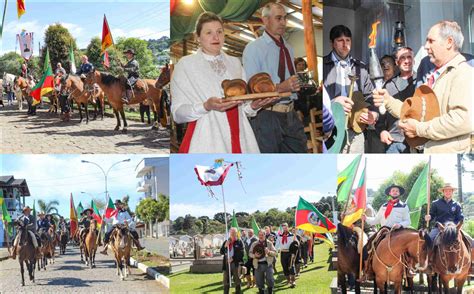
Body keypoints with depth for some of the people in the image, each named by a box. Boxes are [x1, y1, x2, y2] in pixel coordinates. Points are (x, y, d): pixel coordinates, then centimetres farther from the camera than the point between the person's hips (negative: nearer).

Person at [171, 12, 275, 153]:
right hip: (207, 141, -4)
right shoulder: (185, 64, 0)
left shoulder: (235, 63, 14)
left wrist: (253, 106, -3)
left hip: (240, 140, 4)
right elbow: (178, 113, -6)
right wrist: (207, 106, -22)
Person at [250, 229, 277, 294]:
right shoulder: (254, 244, 8)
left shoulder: (269, 243, 5)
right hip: (258, 265, 1)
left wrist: (269, 252, -19)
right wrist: (254, 255, -12)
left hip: (268, 264, -1)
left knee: (270, 280, -7)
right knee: (259, 282, 6)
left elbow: (275, 253, 2)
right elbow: (250, 253, 9)